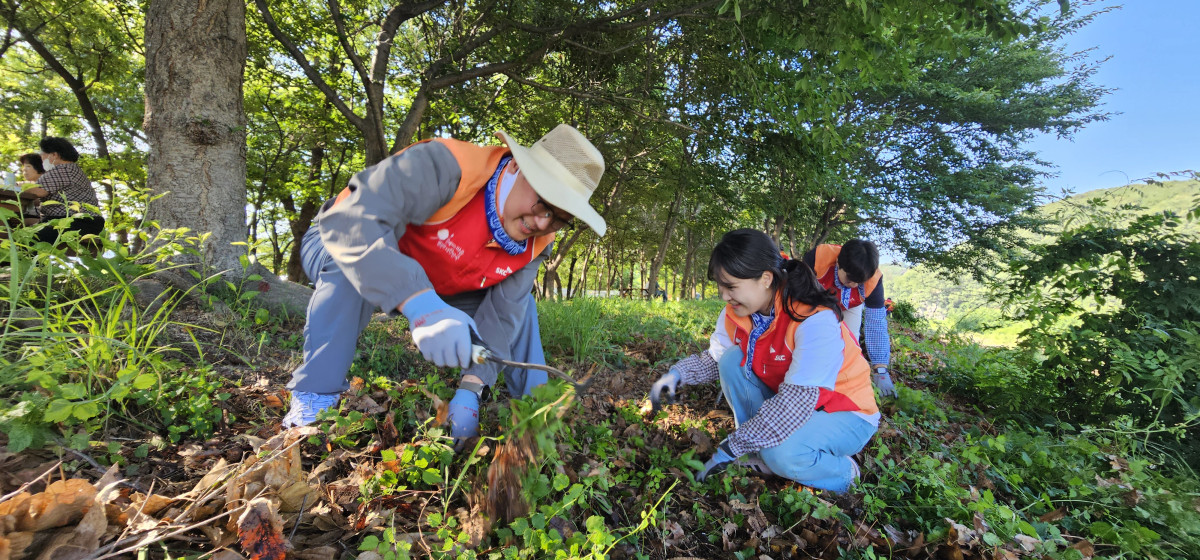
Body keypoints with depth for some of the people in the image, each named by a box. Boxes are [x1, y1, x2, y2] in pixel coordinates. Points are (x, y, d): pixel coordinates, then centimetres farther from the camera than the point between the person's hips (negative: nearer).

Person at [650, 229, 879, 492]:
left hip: (847, 414, -6)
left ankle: (845, 473, 1)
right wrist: (678, 373, -21)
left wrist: (732, 448, -33)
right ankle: (762, 458, -3)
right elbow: (713, 359, 1)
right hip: (792, 405, 7)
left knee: (783, 453, -34)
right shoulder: (736, 314, -11)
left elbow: (795, 403, -36)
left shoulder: (815, 321, -33)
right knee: (732, 360, -14)